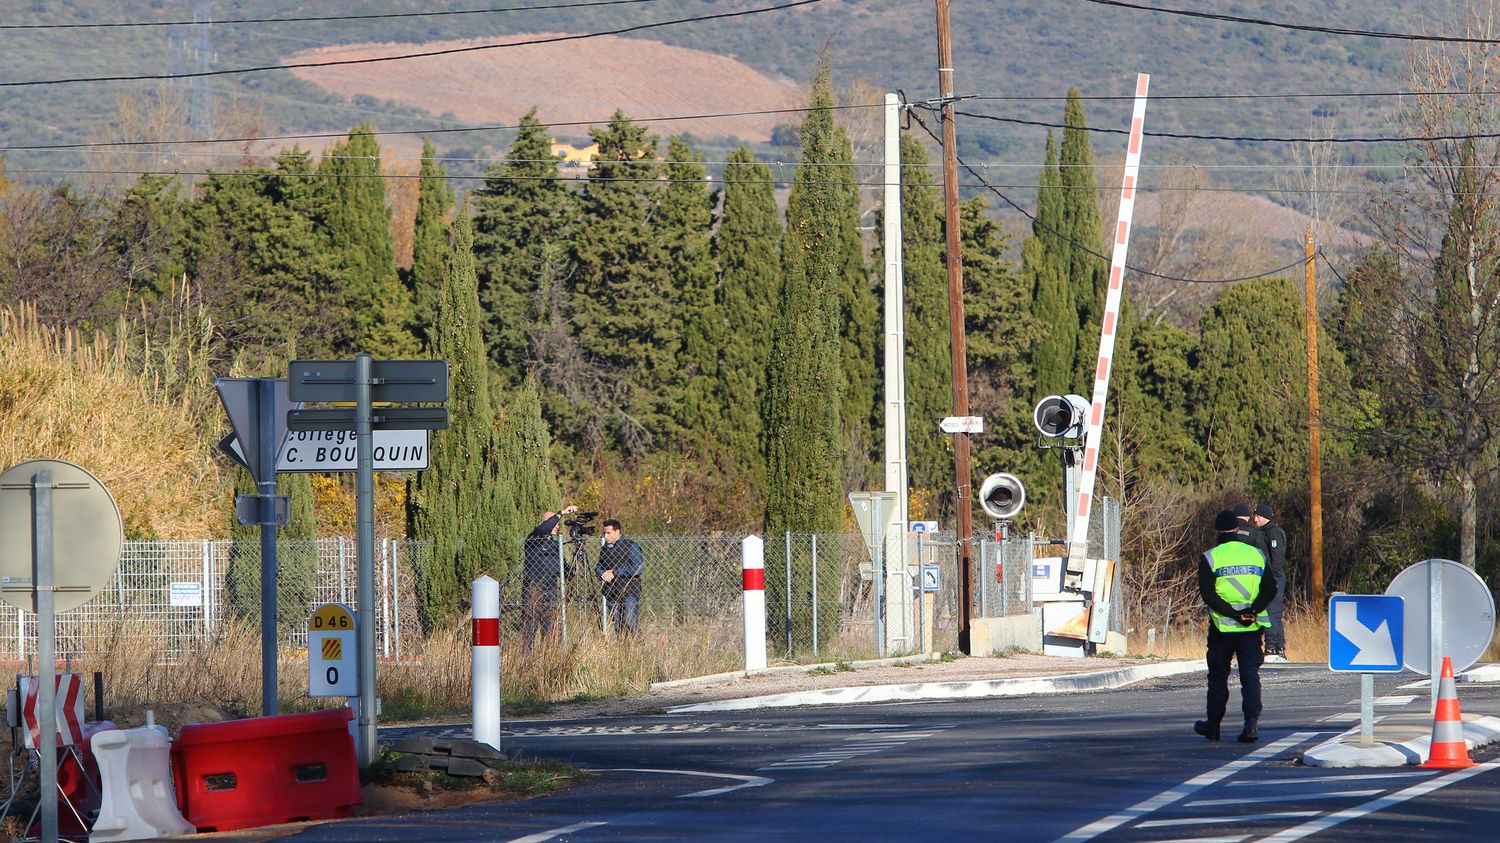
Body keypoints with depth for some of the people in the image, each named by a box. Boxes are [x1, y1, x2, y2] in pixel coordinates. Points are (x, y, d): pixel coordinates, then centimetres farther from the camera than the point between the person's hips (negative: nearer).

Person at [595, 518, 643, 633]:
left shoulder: (630, 546, -5)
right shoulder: (605, 548, 15)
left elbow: (639, 567, -15)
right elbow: (598, 566, 23)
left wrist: (615, 573, -14)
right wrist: (602, 574, -3)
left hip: (629, 593, -6)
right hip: (611, 595, 6)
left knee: (629, 626, -13)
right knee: (618, 627, 4)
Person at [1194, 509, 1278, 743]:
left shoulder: (1210, 558, -3)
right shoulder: (1257, 555, 7)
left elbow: (1208, 595, -12)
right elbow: (1270, 589, -1)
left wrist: (1234, 614, -15)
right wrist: (1251, 611, -10)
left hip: (1222, 627, -2)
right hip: (1253, 627, 2)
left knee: (1218, 677, 11)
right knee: (1250, 676, 2)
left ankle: (1213, 726, 21)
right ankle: (1252, 723, -13)